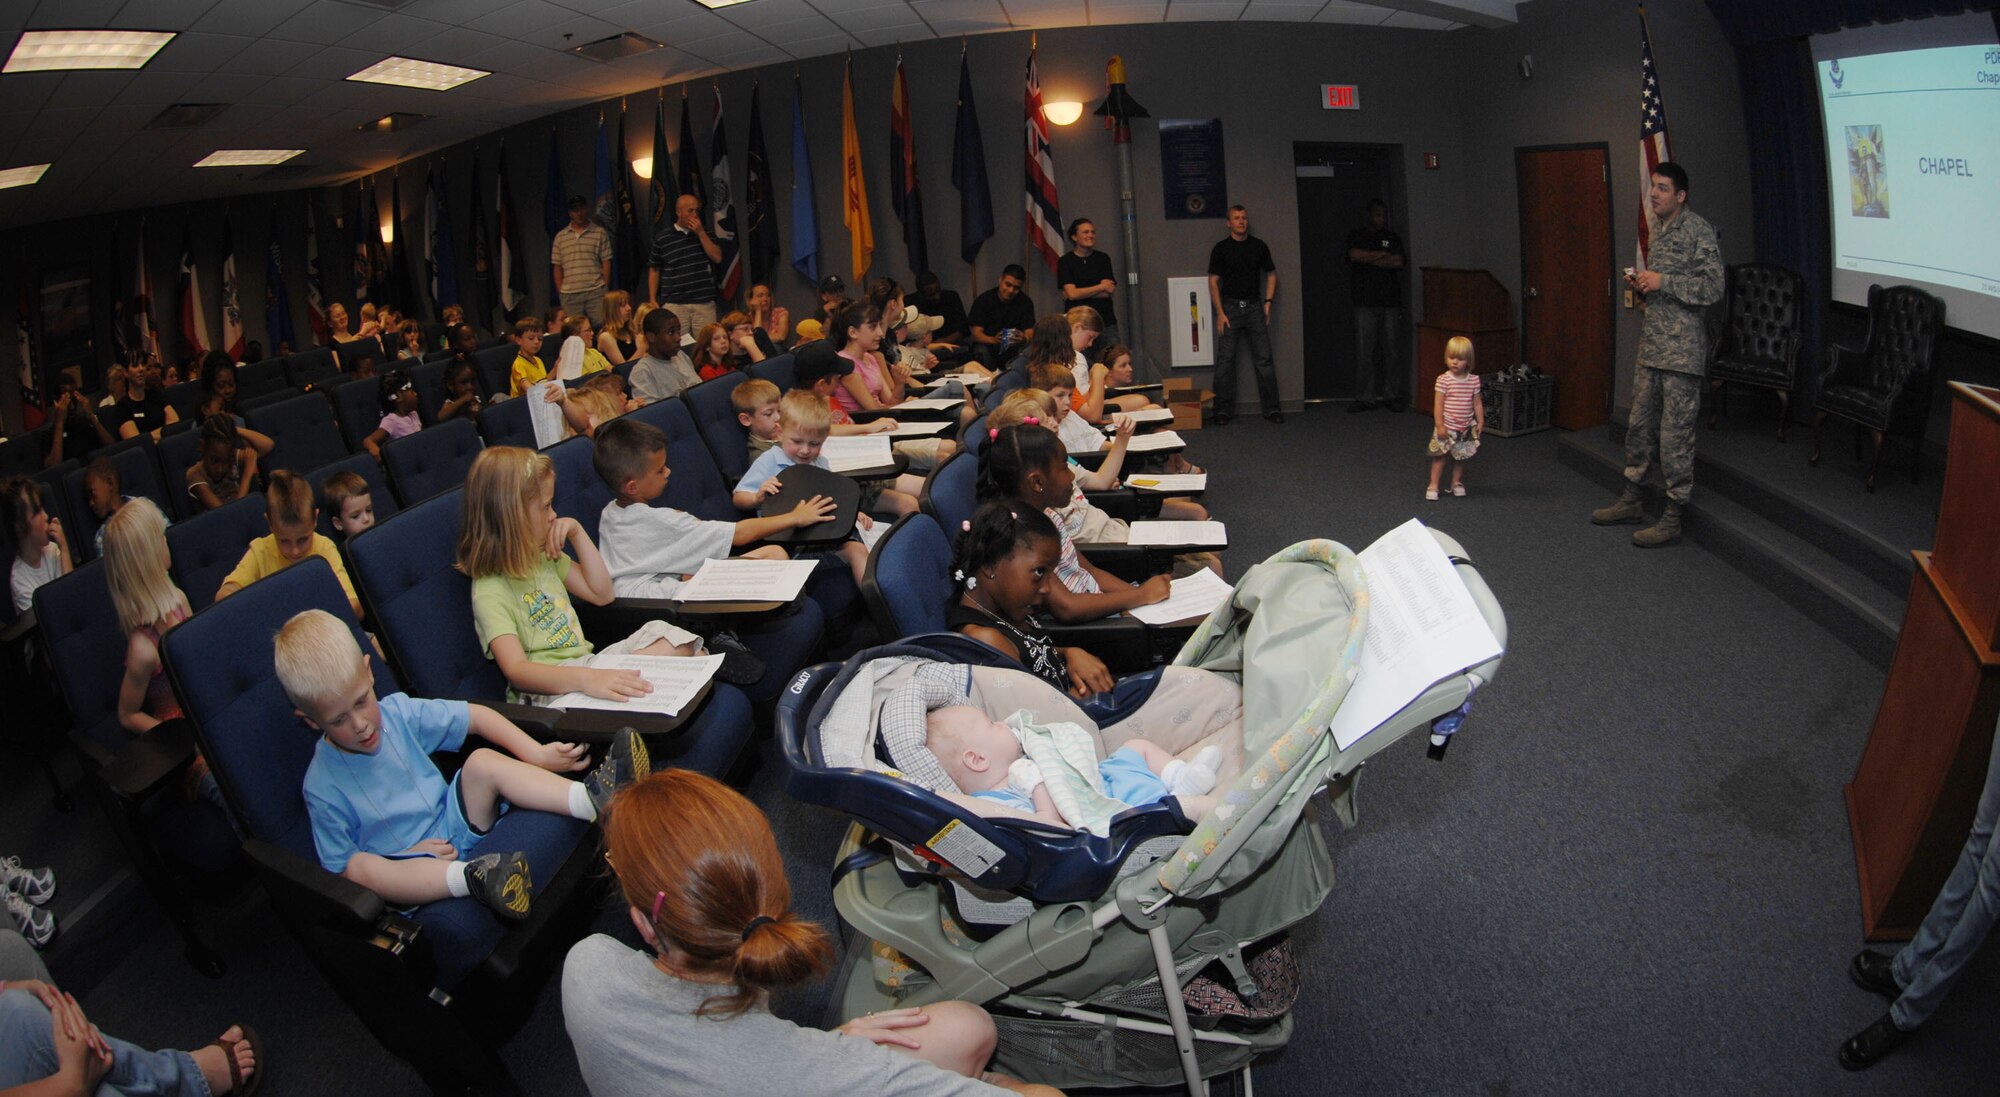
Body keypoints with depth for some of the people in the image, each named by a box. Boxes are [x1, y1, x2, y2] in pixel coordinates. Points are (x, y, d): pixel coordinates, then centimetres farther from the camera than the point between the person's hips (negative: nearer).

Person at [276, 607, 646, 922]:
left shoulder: (398, 713, -1)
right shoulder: (323, 786, -10)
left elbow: (477, 717, 3)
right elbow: (341, 867, -6)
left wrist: (537, 754, -7)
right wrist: (409, 856, -19)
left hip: (454, 827, 4)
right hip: (410, 865, -4)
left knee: (483, 761, -19)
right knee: (363, 869, -36)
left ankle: (591, 797, -35)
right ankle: (473, 876, -52)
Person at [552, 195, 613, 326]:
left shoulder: (600, 233, 7)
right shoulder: (560, 236, 12)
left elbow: (606, 262, 5)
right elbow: (557, 267, 12)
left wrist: (605, 288, -2)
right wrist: (560, 291, 5)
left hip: (596, 292, -2)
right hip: (569, 295, 2)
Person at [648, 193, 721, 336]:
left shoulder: (705, 232, 12)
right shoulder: (662, 238, 5)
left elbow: (717, 257, 1)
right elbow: (654, 270, 10)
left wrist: (701, 233, -5)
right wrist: (652, 300, 5)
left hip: (704, 302, 2)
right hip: (674, 304, -1)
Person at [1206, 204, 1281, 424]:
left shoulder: (1259, 246, 7)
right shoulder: (1221, 248, 1)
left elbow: (1271, 274, 14)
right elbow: (1213, 281, -1)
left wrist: (1268, 302, 1)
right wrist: (1220, 313, -8)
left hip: (1254, 306, 2)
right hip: (1230, 306, -2)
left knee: (1263, 358, 0)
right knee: (1225, 359, -2)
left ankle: (1271, 408, 5)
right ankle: (1224, 410, 5)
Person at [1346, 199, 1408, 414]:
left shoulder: (1392, 237, 15)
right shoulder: (1356, 236, 11)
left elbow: (1398, 262, -1)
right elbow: (1355, 255, -10)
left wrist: (1369, 259, -4)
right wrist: (1383, 255, -3)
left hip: (1391, 301, 2)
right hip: (1365, 302, -2)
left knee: (1393, 350, -1)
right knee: (1364, 351, -5)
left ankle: (1392, 396, 5)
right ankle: (1364, 397, -1)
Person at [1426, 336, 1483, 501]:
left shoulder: (1474, 380, -1)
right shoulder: (1443, 379, -12)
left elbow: (1477, 403, 6)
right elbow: (1438, 404, -12)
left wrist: (1480, 422, 1)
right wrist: (1439, 425, -14)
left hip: (1466, 428, 3)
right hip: (1447, 427, -3)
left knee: (1461, 457, 14)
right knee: (1440, 456, 2)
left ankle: (1457, 483, 30)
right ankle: (1433, 486, 10)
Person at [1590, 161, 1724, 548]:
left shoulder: (1698, 230, -12)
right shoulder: (1659, 228, 16)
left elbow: (1713, 288, -17)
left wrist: (1661, 281, -19)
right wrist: (1641, 283, 8)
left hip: (1682, 349, -9)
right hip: (1652, 345, 9)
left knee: (1676, 432, -4)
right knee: (1640, 422, 15)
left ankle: (1672, 519, 3)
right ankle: (1630, 501, 26)